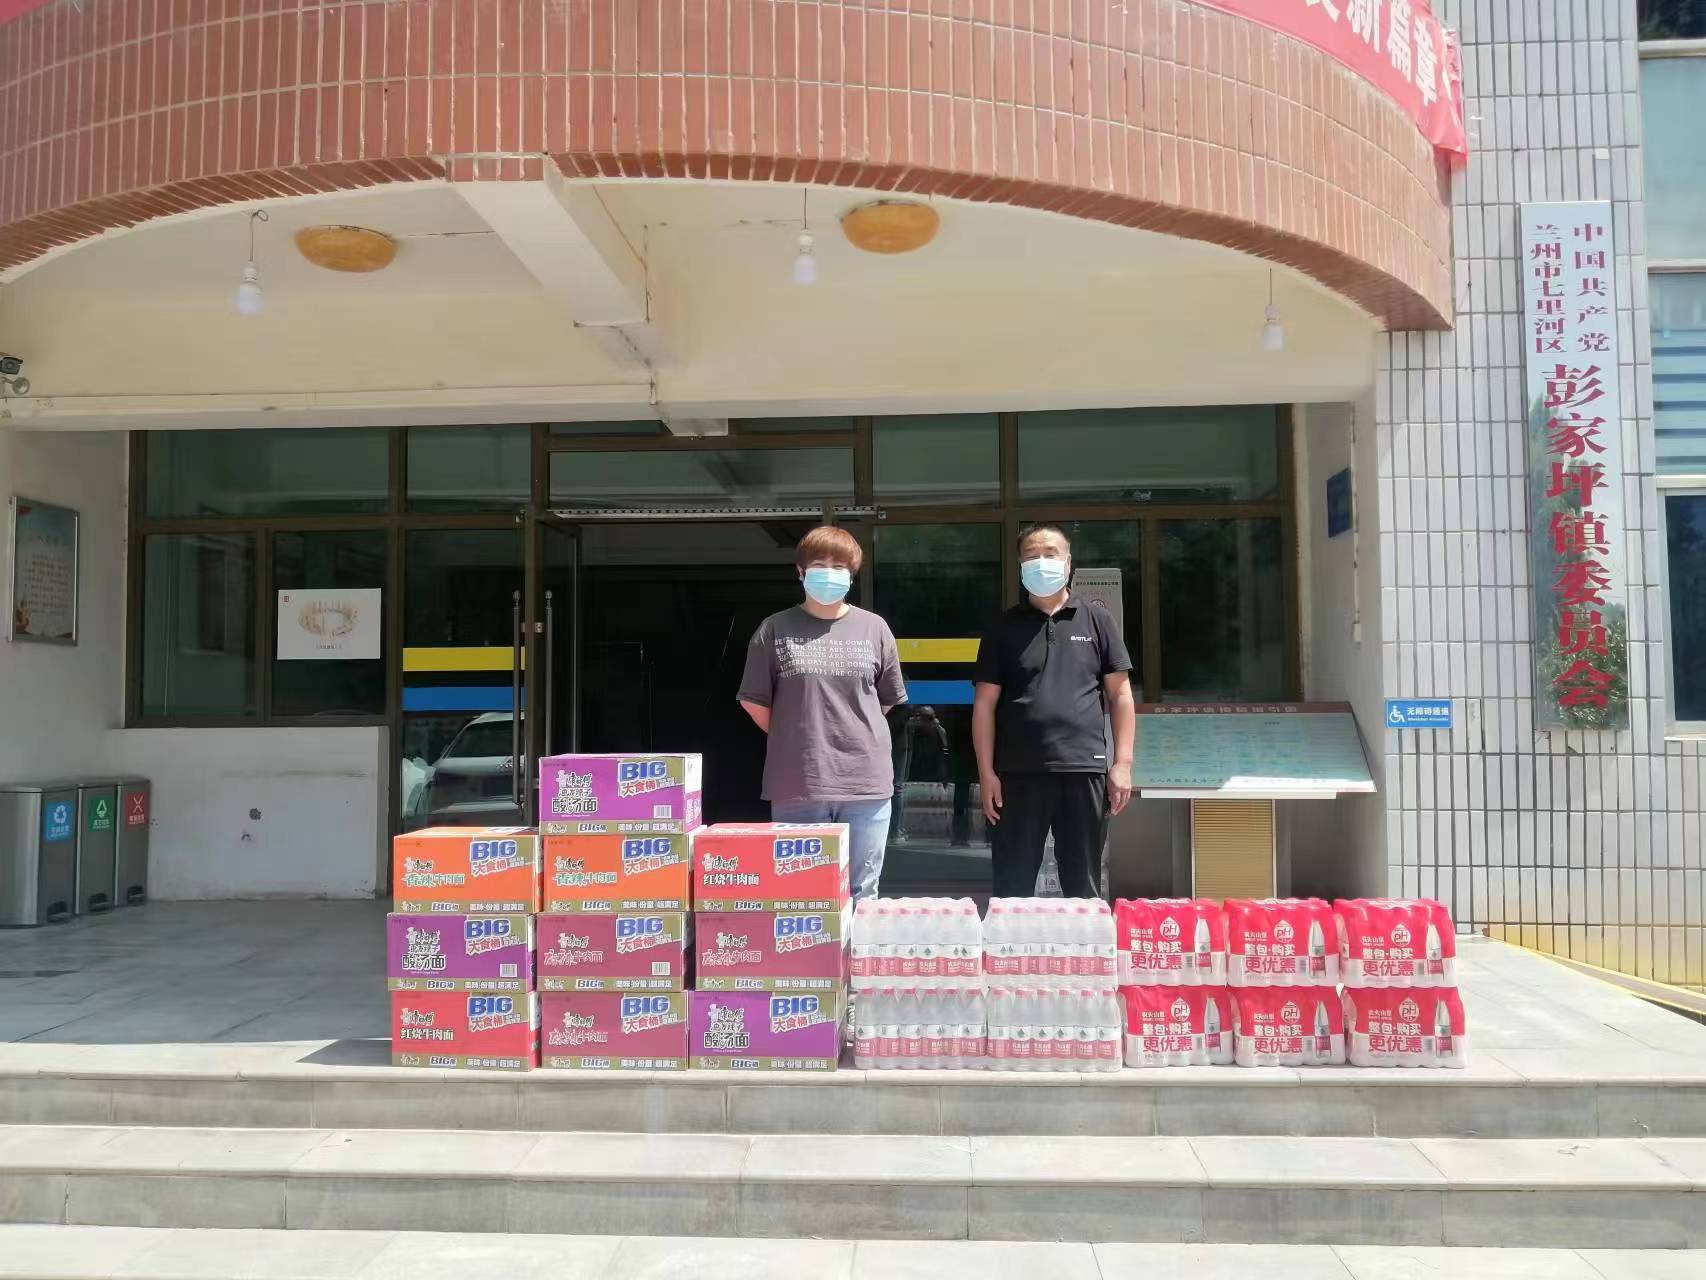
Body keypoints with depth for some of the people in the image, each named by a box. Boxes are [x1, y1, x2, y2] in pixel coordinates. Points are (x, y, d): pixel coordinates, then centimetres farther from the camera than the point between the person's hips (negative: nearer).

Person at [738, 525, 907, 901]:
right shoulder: (775, 630, 1)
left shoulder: (874, 628, 5)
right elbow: (754, 701, 6)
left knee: (861, 896, 10)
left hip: (866, 782, 1)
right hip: (796, 785, -1)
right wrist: (796, 741, 11)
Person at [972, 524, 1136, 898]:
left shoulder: (1096, 619, 8)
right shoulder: (1005, 626, 8)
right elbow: (985, 703, 5)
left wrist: (1123, 763, -1)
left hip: (1084, 769, 0)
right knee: (1013, 888, 5)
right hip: (1018, 773, 0)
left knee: (1084, 888, 9)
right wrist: (986, 772, -2)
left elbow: (1120, 694, 7)